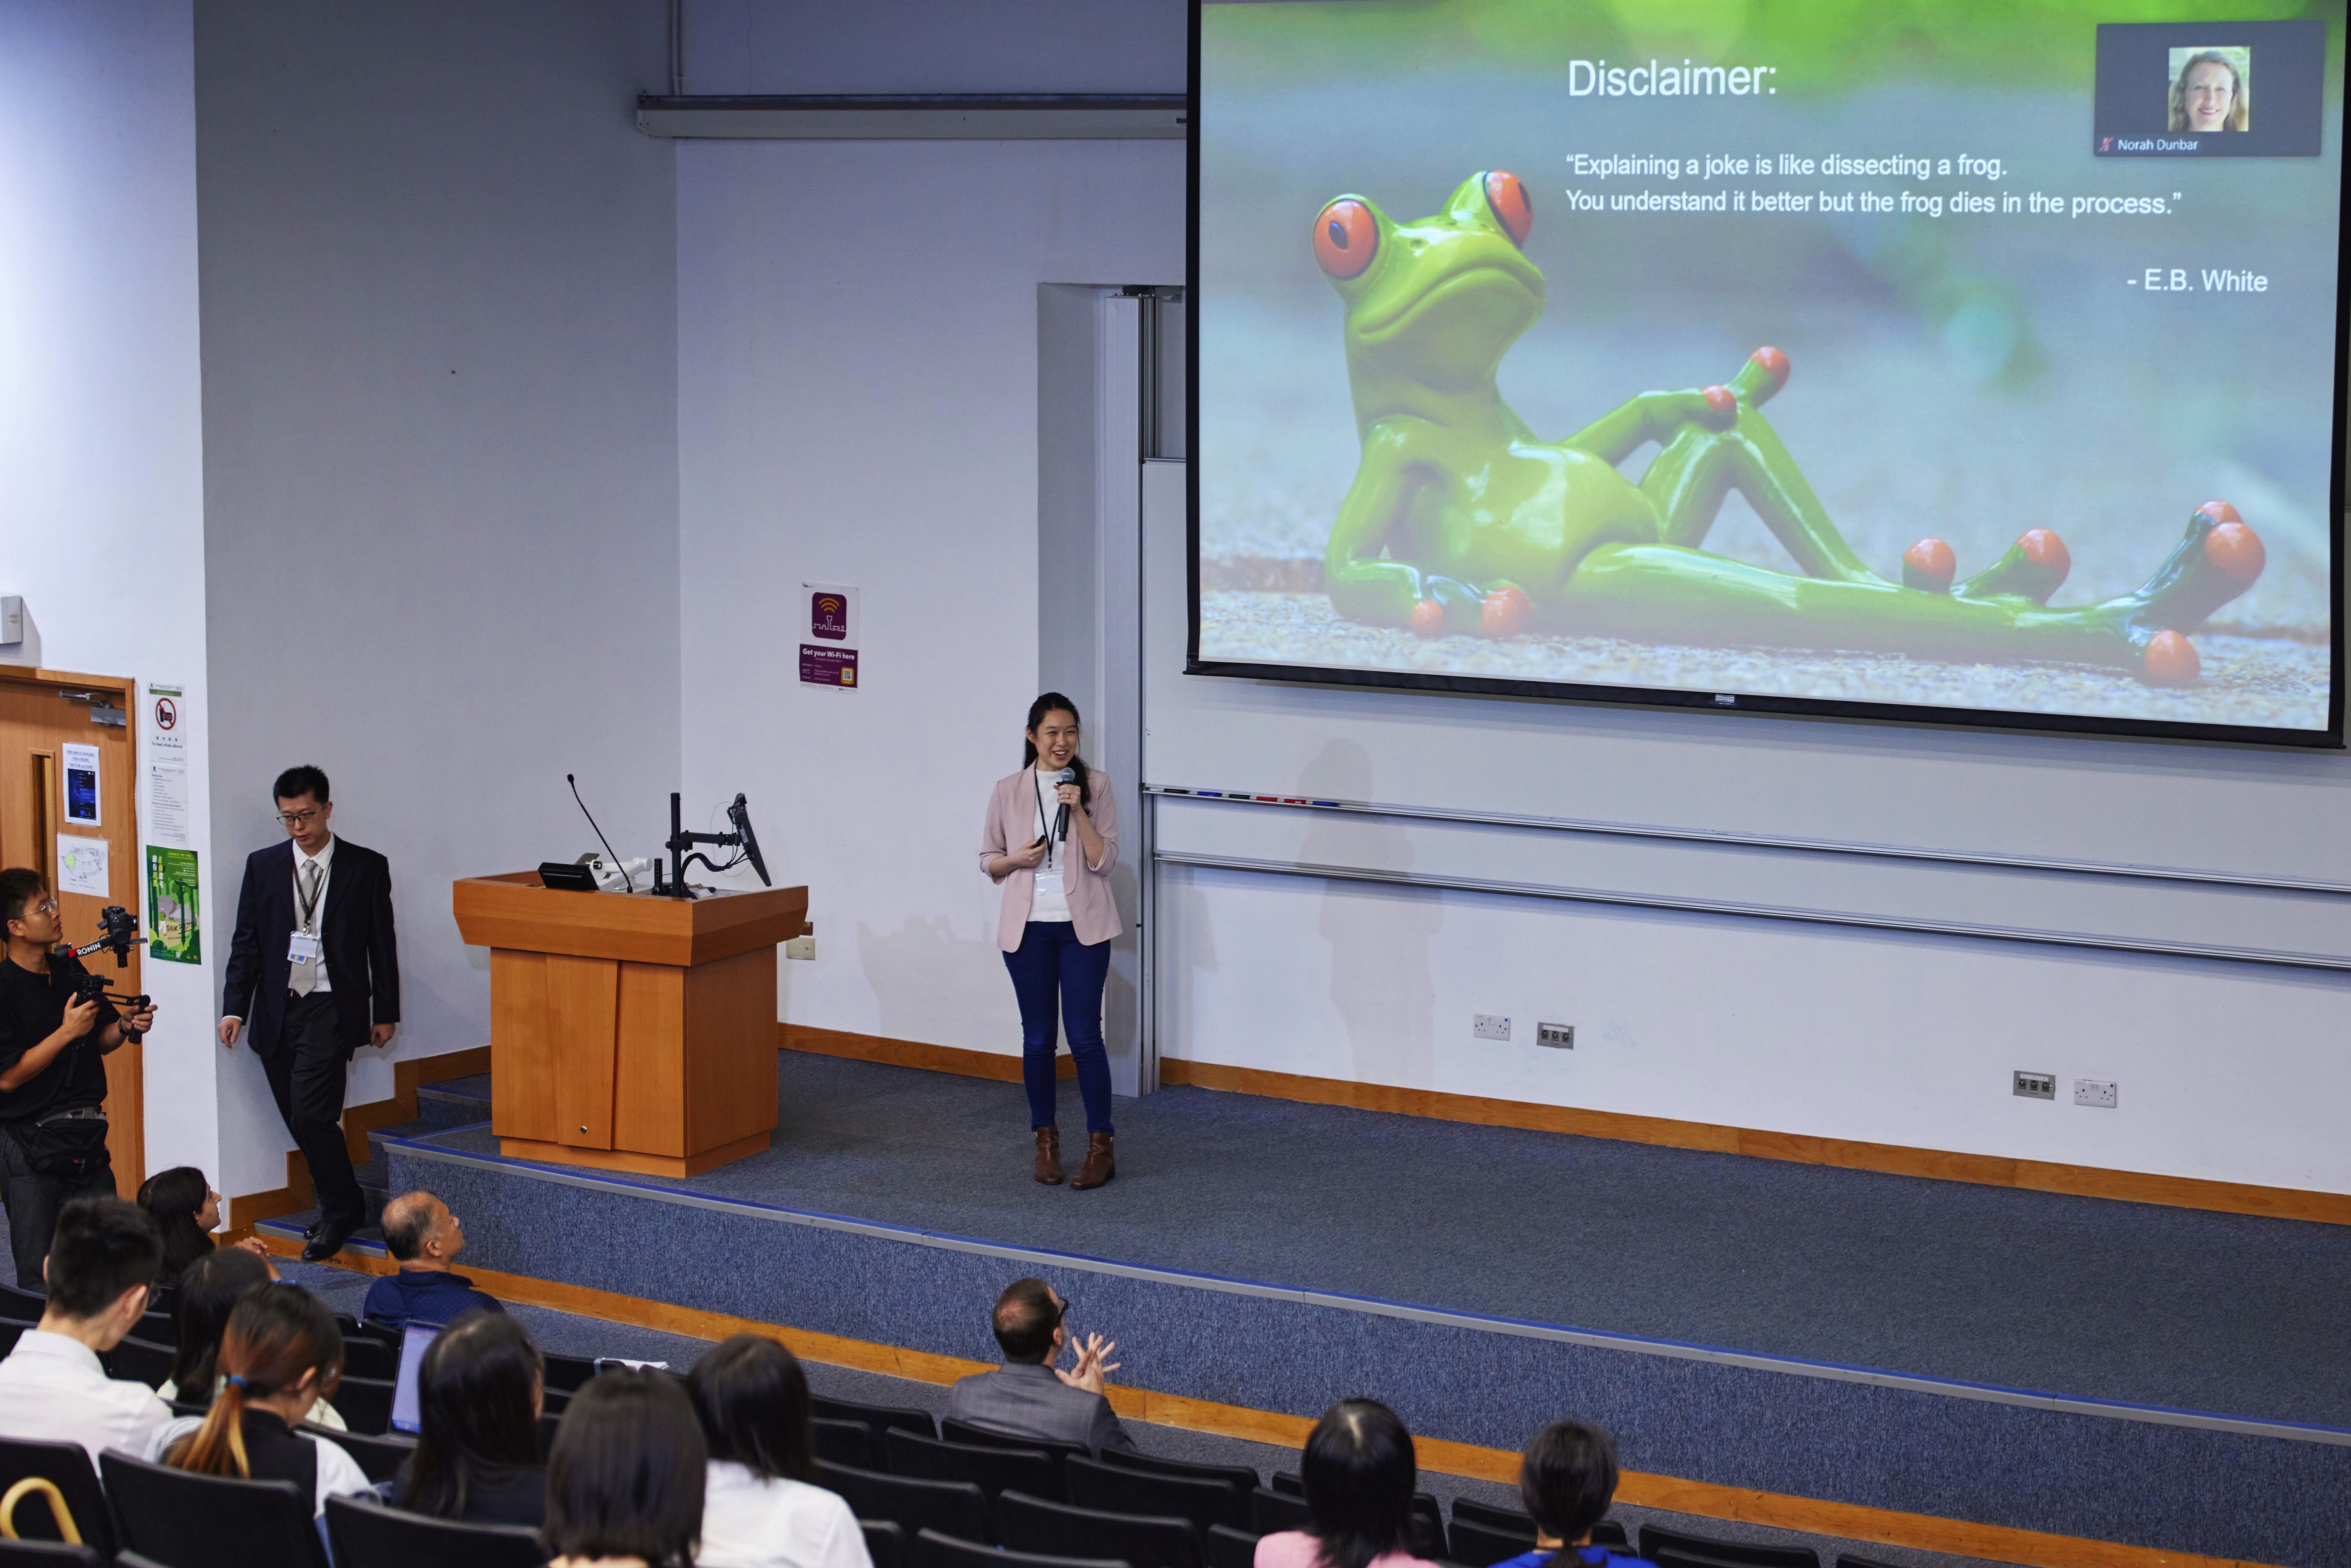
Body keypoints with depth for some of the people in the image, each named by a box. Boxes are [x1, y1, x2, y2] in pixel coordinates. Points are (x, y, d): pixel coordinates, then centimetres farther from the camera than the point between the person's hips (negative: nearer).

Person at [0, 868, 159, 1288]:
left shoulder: (70, 970, 9)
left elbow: (100, 1042, 18)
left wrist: (125, 1026, -4)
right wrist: (66, 1033, -18)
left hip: (85, 1140, 6)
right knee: (40, 1275, -2)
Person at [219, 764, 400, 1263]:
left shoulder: (366, 868, 1)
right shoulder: (263, 866, 8)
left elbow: (383, 945, 5)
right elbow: (246, 942, 8)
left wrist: (386, 1013, 4)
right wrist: (235, 1007, -1)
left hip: (331, 1010, -4)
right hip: (278, 1011, 4)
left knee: (310, 1114, -14)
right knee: (300, 1120, 5)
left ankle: (338, 1212, 1)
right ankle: (343, 1208, 19)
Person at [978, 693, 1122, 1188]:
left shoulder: (1094, 786, -2)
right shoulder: (1009, 792, 2)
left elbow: (1104, 860, -6)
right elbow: (988, 860, 10)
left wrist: (1079, 811, -17)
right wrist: (1017, 859, -11)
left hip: (1082, 927, -2)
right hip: (1029, 928, 2)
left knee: (1085, 1037, -4)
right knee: (1037, 1040, 7)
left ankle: (1100, 1146, 4)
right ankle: (1046, 1141, 19)